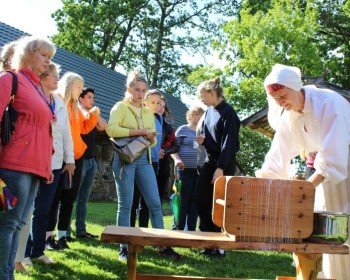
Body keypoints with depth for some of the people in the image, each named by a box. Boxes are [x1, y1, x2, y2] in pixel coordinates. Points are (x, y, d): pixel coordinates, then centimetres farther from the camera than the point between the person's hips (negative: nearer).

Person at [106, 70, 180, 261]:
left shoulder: (148, 112, 17)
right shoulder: (120, 107, 0)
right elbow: (111, 129, -18)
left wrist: (151, 138, -5)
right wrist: (138, 132, -19)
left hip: (144, 159, 5)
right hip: (125, 159, -5)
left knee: (155, 203, 3)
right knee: (125, 205, -1)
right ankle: (124, 248, 9)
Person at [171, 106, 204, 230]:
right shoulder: (182, 129, 4)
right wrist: (177, 159, -18)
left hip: (200, 170, 4)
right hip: (185, 169, -4)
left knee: (195, 200, 4)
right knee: (183, 199, -4)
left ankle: (191, 229, 10)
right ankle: (178, 228, 3)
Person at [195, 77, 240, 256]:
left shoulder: (228, 112, -12)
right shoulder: (209, 112, 12)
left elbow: (229, 142, -17)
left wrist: (221, 168, -21)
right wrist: (203, 139, -1)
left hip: (224, 165, -8)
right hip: (210, 162, 8)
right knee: (201, 200, 3)